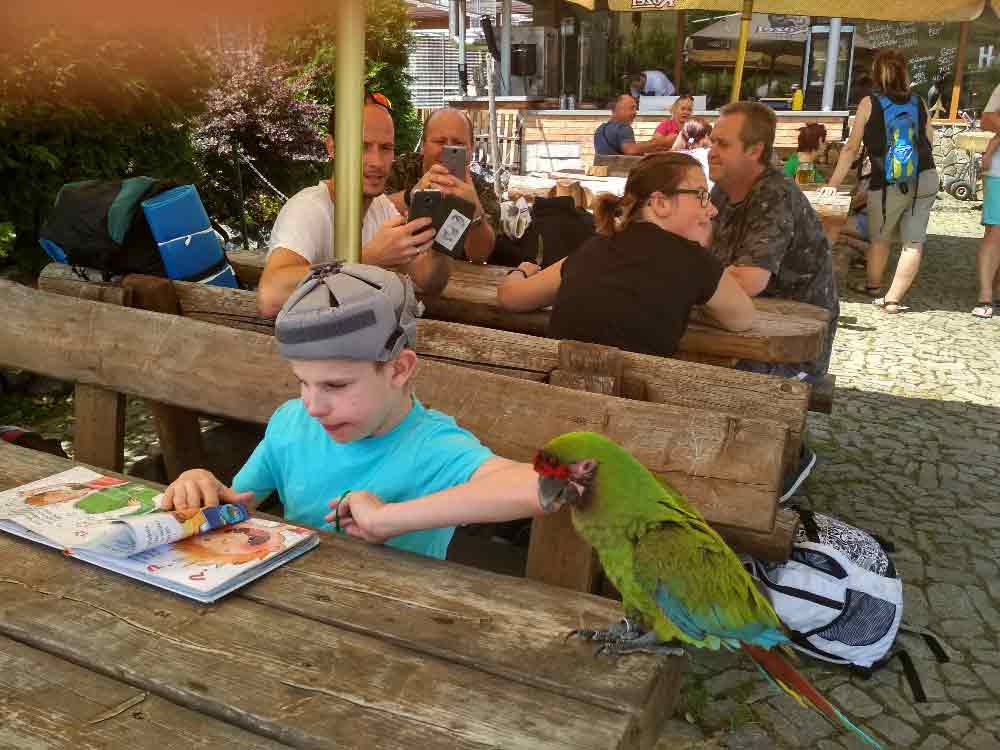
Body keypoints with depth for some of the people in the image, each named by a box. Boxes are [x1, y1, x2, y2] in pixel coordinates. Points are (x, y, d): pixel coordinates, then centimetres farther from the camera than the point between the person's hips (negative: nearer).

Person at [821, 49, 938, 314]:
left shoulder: (869, 104, -1)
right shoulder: (919, 103, 7)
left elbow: (851, 148, -1)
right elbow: (929, 141, 13)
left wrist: (833, 184, 2)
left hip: (888, 185, -2)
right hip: (926, 180, 2)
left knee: (880, 237, 19)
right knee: (913, 243, 4)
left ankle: (873, 285, 39)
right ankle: (893, 299, 2)